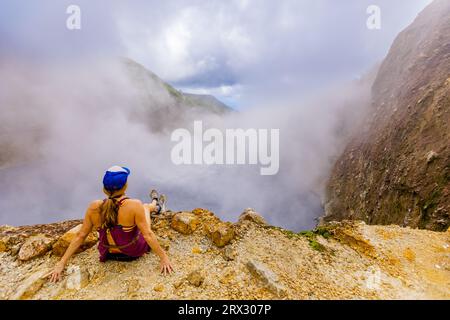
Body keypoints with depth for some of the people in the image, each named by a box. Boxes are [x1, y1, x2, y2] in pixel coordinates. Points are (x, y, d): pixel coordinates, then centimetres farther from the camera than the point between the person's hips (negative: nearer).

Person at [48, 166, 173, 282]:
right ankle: (156, 205, 60)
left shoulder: (94, 207, -20)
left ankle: (155, 206, 62)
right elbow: (148, 235, -28)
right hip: (134, 252, -3)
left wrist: (61, 263, -1)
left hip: (109, 254, 3)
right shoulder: (134, 205, -33)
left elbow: (80, 236, -12)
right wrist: (163, 257, -16)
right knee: (145, 207, 21)